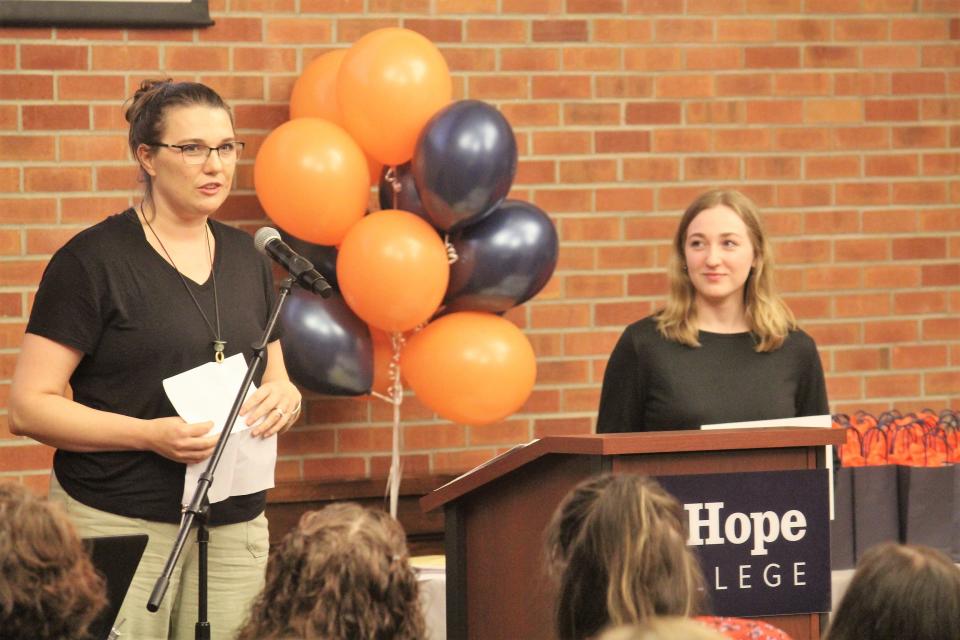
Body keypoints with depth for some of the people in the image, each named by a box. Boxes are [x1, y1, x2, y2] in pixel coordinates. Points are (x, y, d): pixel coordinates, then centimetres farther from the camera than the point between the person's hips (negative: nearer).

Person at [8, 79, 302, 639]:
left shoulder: (247, 257, 13)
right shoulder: (93, 260, -6)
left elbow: (276, 379, 23)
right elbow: (28, 407, -9)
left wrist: (284, 399, -2)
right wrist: (151, 434, -21)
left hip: (236, 525, 5)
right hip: (119, 524, -5)